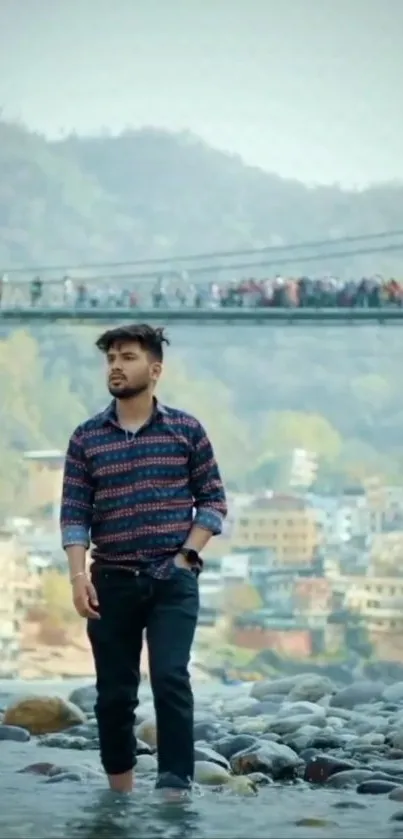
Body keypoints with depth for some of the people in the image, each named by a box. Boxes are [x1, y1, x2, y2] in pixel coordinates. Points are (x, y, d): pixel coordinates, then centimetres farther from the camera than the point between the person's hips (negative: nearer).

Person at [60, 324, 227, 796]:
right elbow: (74, 512, 0)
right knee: (114, 691, 6)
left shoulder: (186, 431, 2)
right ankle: (119, 791, 17)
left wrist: (187, 554, -7)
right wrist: (78, 574, -12)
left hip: (173, 580, -2)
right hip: (111, 580, 2)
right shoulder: (86, 438, 3)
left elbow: (213, 500, 5)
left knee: (170, 678, -15)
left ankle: (176, 788, -17)